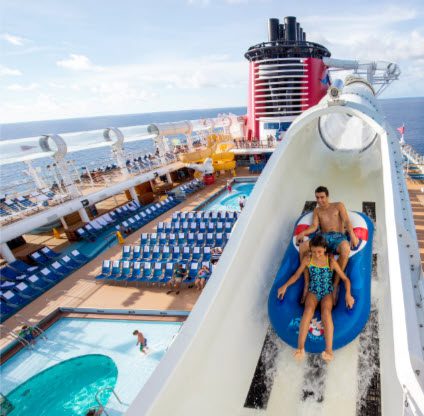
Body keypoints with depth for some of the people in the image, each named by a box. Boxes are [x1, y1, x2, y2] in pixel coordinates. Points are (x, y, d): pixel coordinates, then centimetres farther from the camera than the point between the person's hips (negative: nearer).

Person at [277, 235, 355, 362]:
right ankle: (300, 347, -41)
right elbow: (296, 275, 5)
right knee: (308, 310, -31)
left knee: (326, 311, -33)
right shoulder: (307, 259, -1)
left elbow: (345, 279, -3)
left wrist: (348, 294, -20)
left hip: (327, 293, -1)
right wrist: (285, 286, -9)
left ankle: (329, 350, -43)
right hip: (312, 292, 1)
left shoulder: (331, 261, -7)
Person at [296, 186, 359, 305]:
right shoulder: (317, 210, 24)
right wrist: (303, 233, -12)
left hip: (338, 237, -2)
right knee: (302, 246, -29)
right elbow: (314, 226, 9)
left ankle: (335, 284, -31)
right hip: (323, 238, 2)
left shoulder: (338, 206, 17)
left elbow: (347, 221, 3)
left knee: (345, 248, -41)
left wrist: (352, 235, -17)